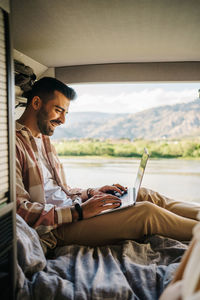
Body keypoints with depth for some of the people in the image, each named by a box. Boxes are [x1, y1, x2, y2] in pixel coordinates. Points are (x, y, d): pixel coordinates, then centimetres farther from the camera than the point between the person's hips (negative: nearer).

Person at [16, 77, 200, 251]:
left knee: (143, 195, 1)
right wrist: (79, 211, -23)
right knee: (146, 212, -18)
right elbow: (19, 209, -22)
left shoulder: (43, 139, 18)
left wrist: (91, 193, 5)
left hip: (71, 209, 9)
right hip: (54, 229, -9)